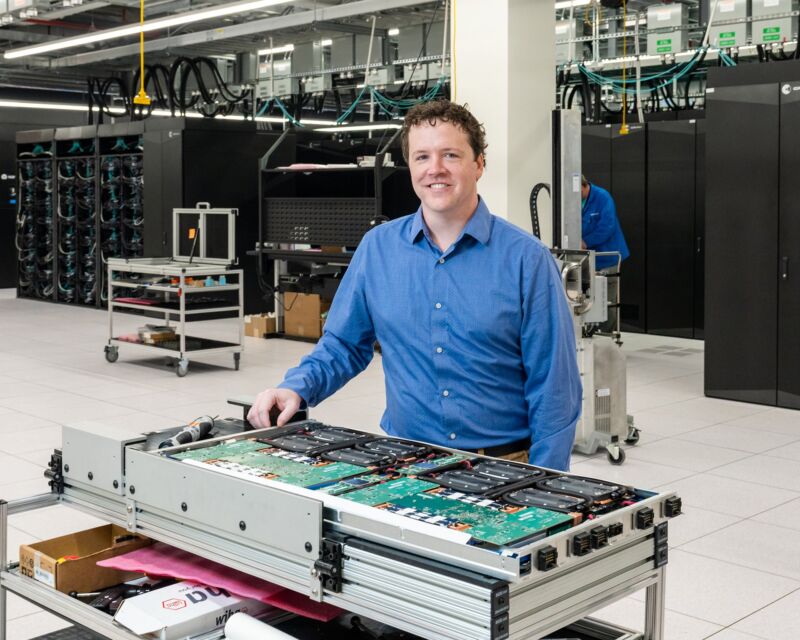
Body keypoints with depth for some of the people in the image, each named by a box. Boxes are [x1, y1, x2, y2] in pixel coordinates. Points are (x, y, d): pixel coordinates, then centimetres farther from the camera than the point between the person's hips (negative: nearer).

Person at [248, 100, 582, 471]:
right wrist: (296, 387, -5)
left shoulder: (526, 258, -5)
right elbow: (344, 345, 13)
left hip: (504, 466, -2)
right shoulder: (377, 248, 4)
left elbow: (553, 387, -5)